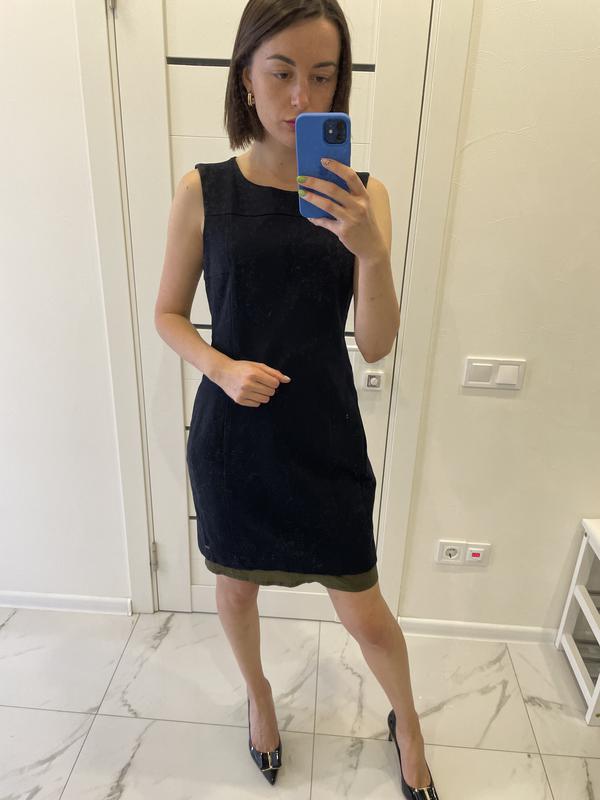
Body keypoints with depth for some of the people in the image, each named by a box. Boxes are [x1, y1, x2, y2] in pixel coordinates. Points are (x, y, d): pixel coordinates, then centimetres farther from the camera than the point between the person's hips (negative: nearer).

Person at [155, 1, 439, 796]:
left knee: (365, 612, 12)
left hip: (326, 440, 0)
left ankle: (407, 721, 47)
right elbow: (168, 315, 3)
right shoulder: (203, 191, -5)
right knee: (237, 583, 22)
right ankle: (258, 693, 56)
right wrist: (222, 368, -16)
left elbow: (376, 344, -8)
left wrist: (371, 249, -25)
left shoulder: (361, 194, -4)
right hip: (230, 434, 1)